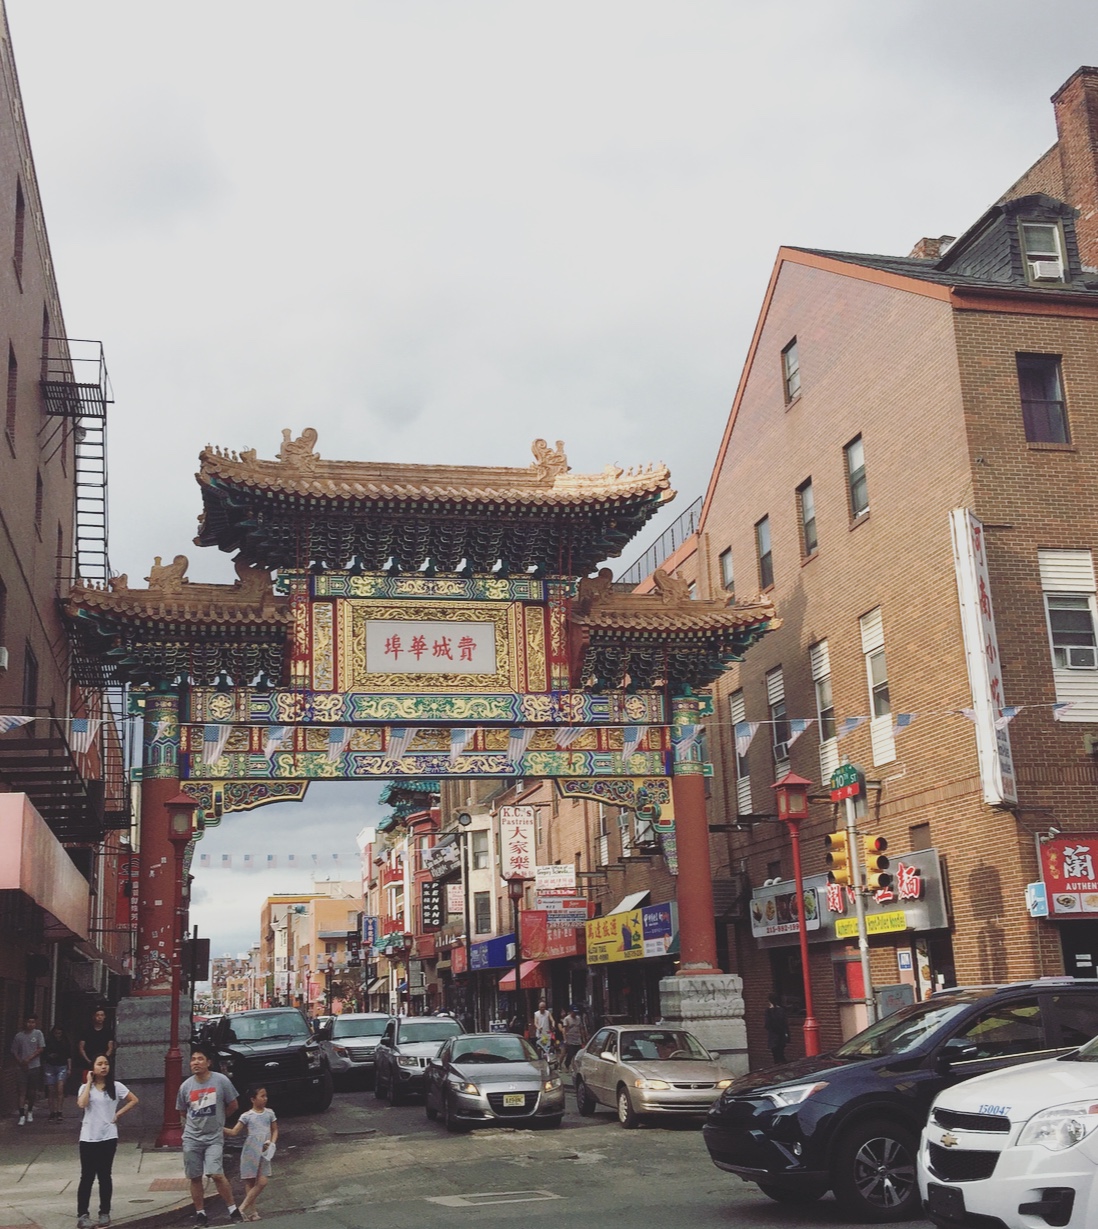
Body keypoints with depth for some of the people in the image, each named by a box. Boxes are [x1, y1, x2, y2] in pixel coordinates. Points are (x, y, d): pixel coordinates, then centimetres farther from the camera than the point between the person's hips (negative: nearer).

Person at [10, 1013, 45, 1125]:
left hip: (35, 1066, 0)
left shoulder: (38, 1033, 0)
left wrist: (29, 1058, -13)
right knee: (21, 1091, -6)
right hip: (21, 1067, 0)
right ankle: (22, 1115, -6)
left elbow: (41, 1049, -4)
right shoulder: (18, 1036, 1)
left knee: (32, 1091, 9)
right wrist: (20, 1062, -8)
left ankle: (30, 1111, 27)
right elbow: (14, 1052, 5)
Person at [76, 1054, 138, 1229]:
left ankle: (104, 1213, 16)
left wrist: (118, 1114, -4)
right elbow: (82, 1104, -19)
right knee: (87, 1176, 2)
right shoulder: (85, 1087, 1)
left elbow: (134, 1100, 5)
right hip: (88, 1138, 0)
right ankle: (83, 1214, 8)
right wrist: (89, 1082, -12)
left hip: (108, 1137, 0)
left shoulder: (116, 1086, 0)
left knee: (104, 1176, 7)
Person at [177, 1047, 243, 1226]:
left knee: (216, 1174, -13)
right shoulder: (185, 1086, -1)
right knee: (195, 1177, 6)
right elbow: (182, 1113, 15)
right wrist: (189, 1126, 7)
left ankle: (233, 1209, 1)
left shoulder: (221, 1080, -8)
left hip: (214, 1137, -3)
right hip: (191, 1138, 3)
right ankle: (200, 1213, 20)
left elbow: (233, 1105, 3)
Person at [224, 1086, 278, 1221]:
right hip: (250, 1153, -3)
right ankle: (250, 1211, 10)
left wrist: (272, 1142, -5)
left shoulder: (269, 1113, 5)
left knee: (262, 1182, -5)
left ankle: (244, 1208, 6)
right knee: (250, 1182, 0)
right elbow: (234, 1131, -9)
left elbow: (275, 1130, 13)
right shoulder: (247, 1116, -5)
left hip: (264, 1153, 3)